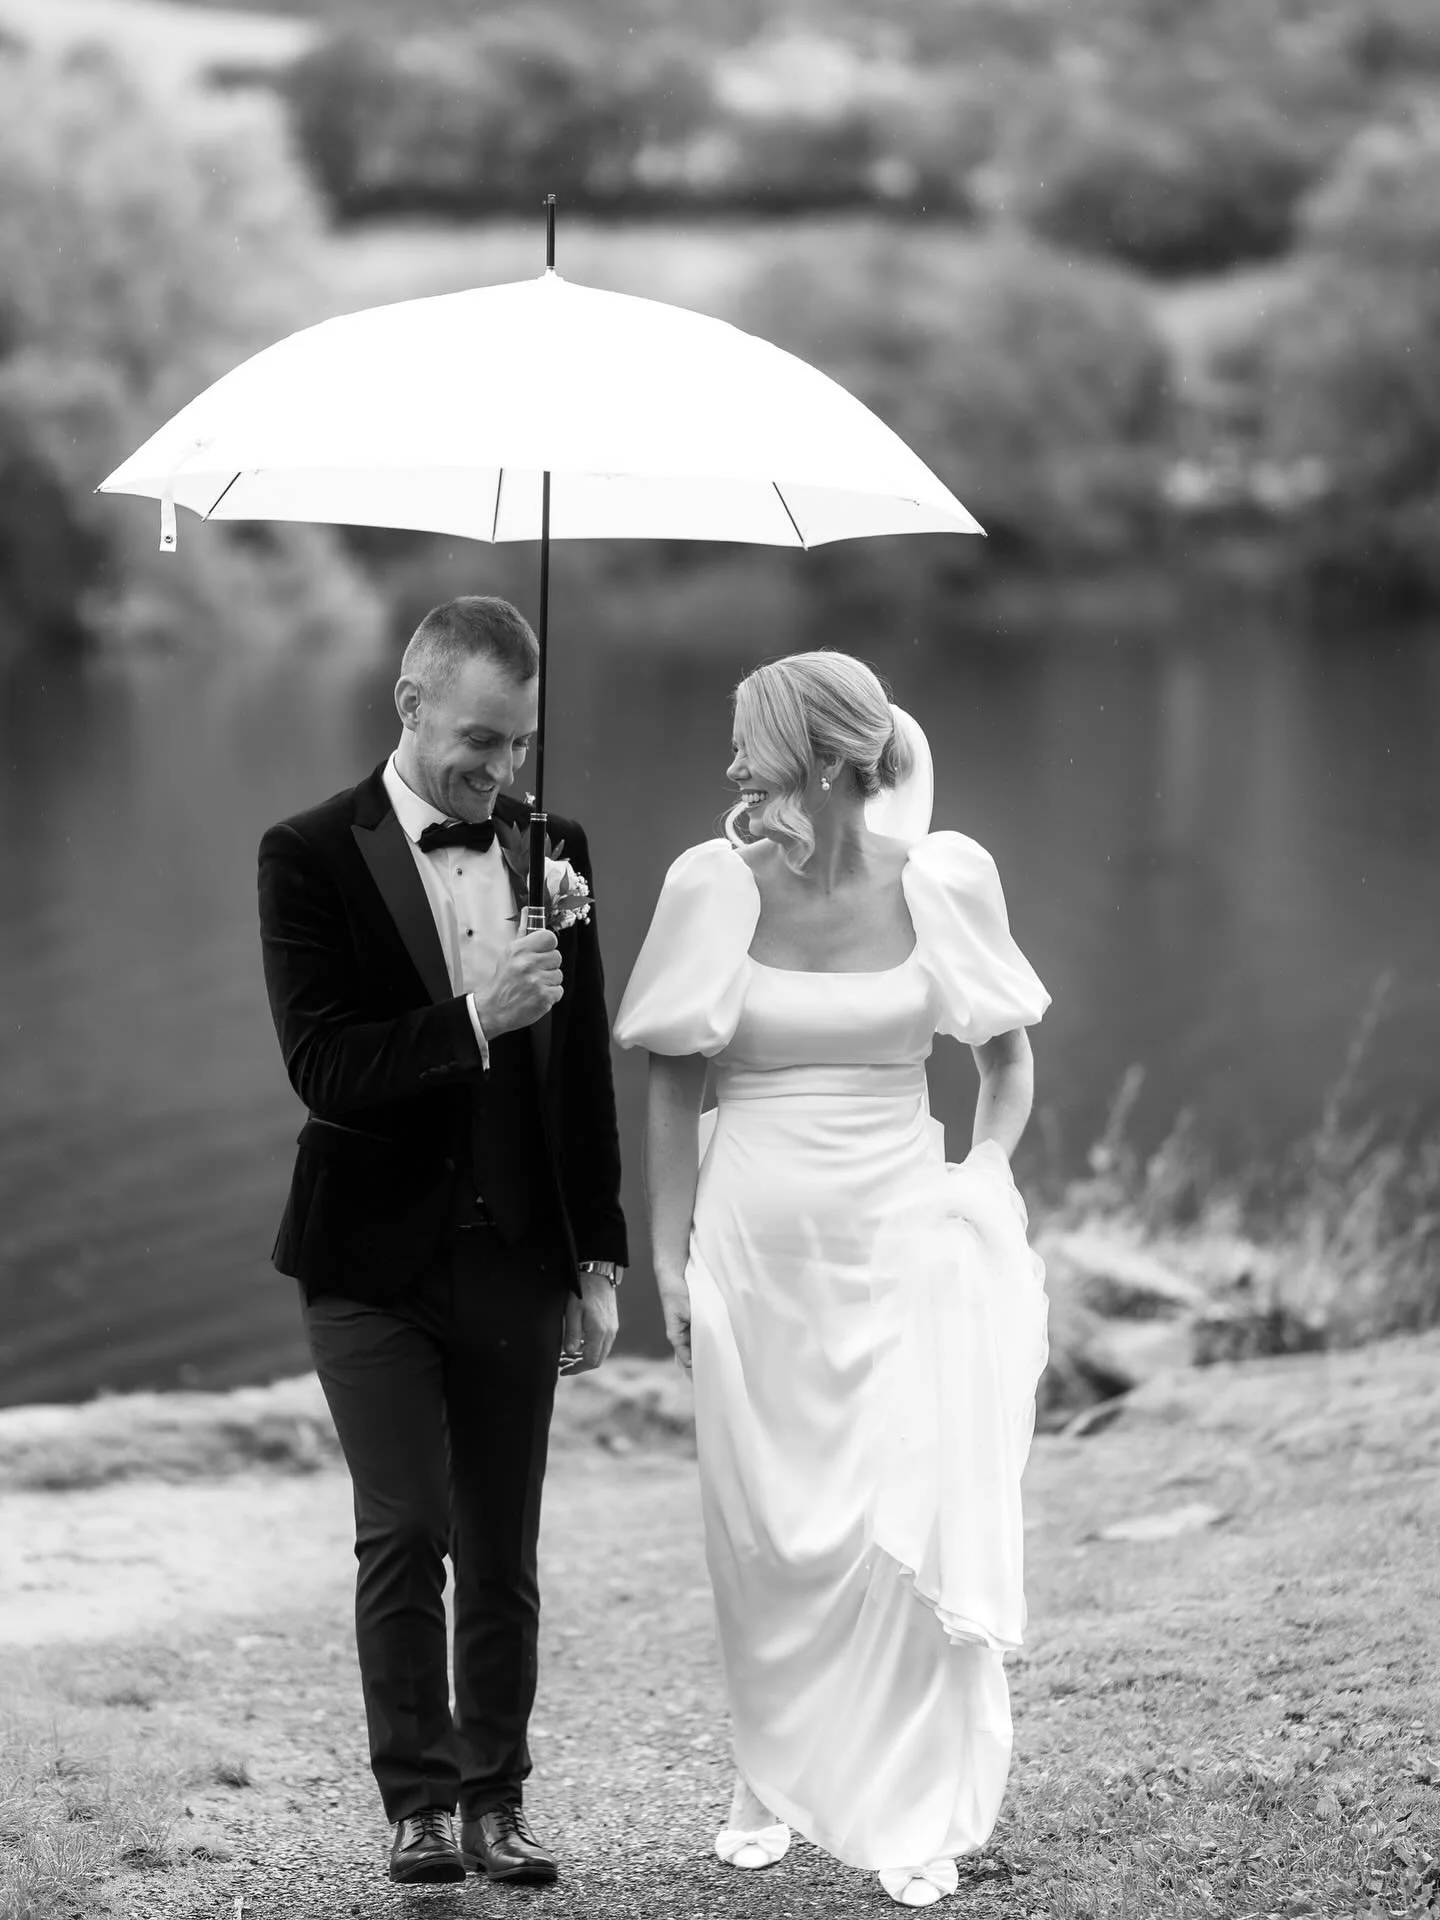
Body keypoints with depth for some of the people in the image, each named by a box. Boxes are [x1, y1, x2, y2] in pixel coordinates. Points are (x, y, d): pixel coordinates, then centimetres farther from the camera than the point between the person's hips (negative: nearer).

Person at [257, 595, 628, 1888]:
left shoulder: (550, 851, 7)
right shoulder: (314, 857, -5)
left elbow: (586, 1069, 11)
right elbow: (323, 1067, -14)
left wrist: (599, 1259, 9)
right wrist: (472, 1020, -26)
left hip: (516, 1258, 3)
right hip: (376, 1260, -3)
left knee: (503, 1552, 6)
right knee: (404, 1535, -8)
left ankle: (497, 1802, 15)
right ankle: (419, 1803, 3)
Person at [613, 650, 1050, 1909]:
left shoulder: (940, 879, -5)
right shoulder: (717, 886, -6)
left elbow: (1007, 1056, 10)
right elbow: (673, 1082, 2)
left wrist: (987, 1171, -5)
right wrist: (669, 1256, 1)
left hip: (904, 1240, -1)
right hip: (755, 1249, 1)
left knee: (913, 1524, -6)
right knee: (766, 1534, 8)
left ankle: (920, 1816, 5)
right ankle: (775, 1782, 26)